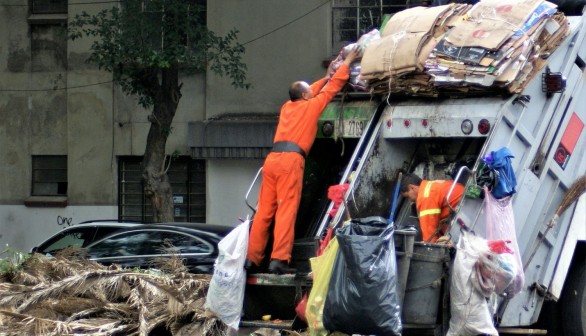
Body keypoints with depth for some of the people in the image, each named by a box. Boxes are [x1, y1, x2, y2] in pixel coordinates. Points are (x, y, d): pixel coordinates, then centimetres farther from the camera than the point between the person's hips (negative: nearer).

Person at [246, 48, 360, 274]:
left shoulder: (287, 107, 25)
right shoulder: (310, 106, 8)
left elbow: (312, 92, 45)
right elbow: (332, 88, 18)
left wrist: (326, 76, 53)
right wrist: (347, 63, 29)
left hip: (272, 158, 7)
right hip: (290, 160, -7)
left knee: (264, 211, 6)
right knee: (286, 211, -11)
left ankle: (252, 258, 4)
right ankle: (279, 260, -19)